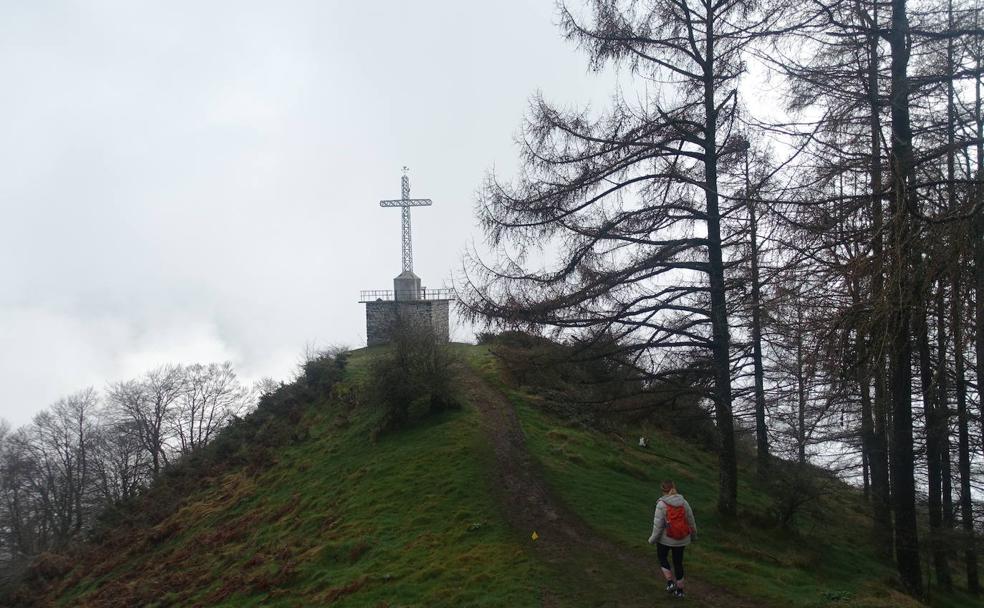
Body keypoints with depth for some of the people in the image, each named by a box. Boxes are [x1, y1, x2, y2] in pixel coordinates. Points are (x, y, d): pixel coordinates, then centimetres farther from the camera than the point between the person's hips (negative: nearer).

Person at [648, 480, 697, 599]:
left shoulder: (661, 504, -17)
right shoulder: (684, 502, -4)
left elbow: (658, 525, -16)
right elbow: (691, 521, 3)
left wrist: (653, 539, -3)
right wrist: (693, 536, 19)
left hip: (665, 539, -4)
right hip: (681, 540, 4)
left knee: (662, 558, 22)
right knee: (678, 562, 18)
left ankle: (670, 582, 9)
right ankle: (680, 590, 24)